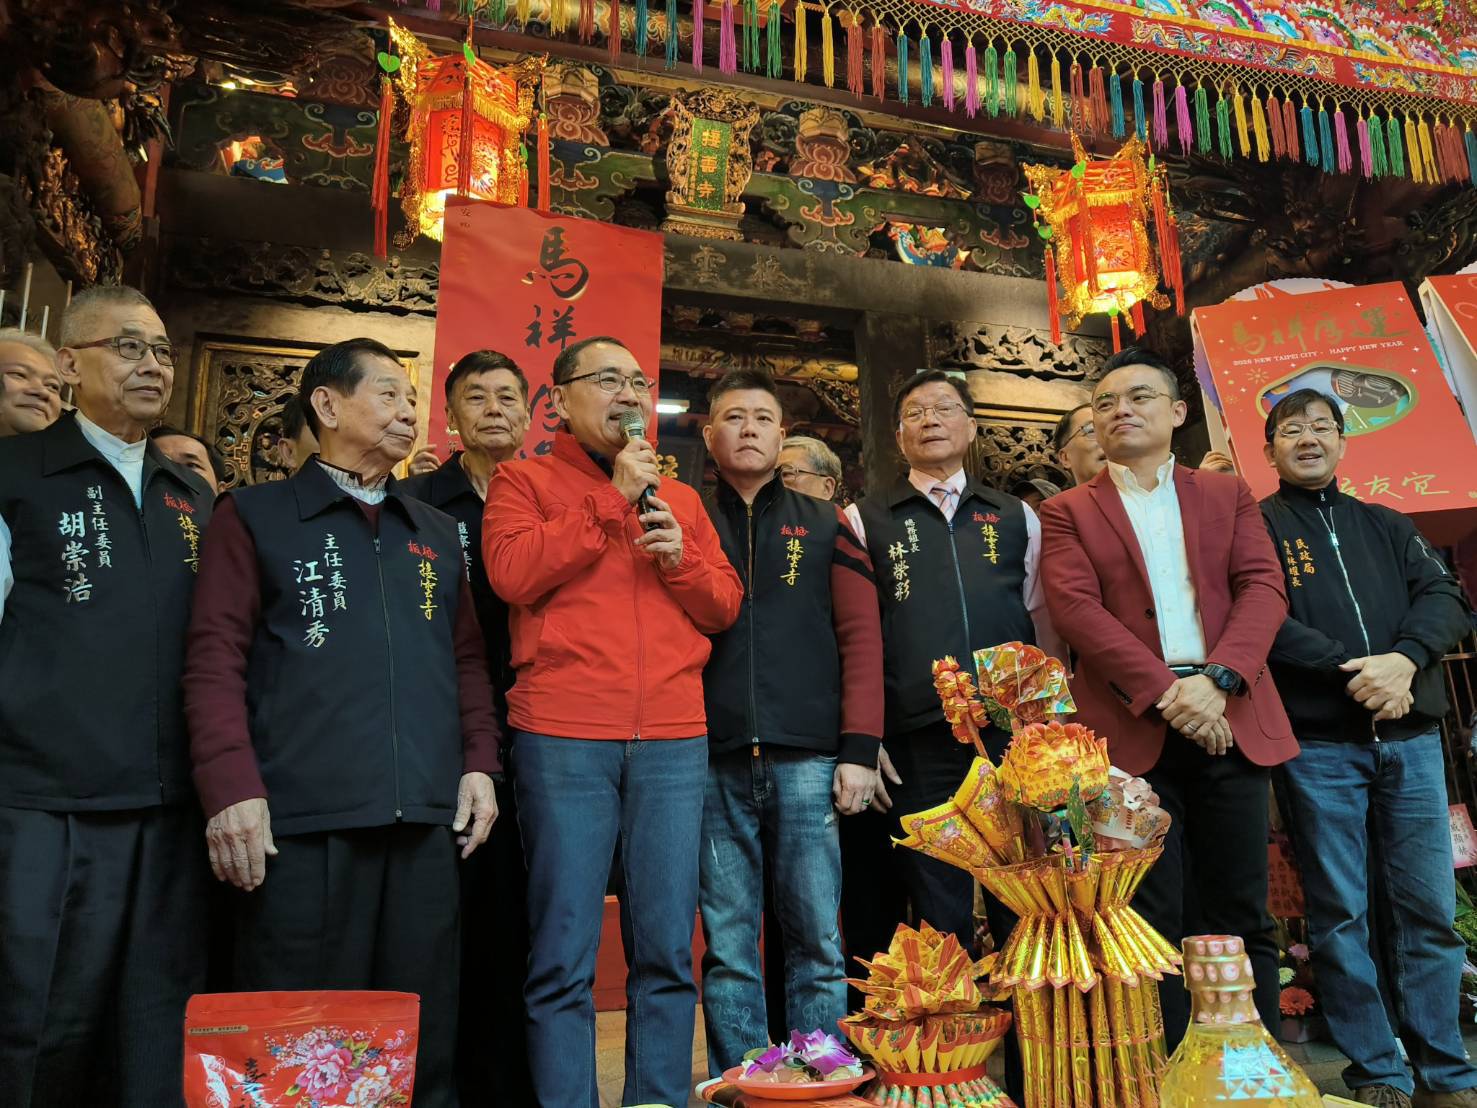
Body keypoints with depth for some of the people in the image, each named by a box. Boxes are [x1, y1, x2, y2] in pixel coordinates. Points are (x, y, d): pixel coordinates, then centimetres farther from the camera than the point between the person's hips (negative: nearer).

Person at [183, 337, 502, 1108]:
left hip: (426, 816, 4)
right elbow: (215, 659, -2)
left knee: (422, 1034, 11)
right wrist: (231, 787, -12)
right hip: (301, 819, -3)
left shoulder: (435, 533, 19)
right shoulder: (255, 515, 7)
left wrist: (478, 762, 6)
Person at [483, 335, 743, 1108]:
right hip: (563, 739, -3)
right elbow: (512, 574, -10)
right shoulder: (524, 480, 8)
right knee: (564, 956, 2)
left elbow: (724, 607, 16)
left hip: (674, 739, 4)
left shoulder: (679, 498, 19)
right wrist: (612, 500, -7)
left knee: (667, 951, 8)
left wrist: (681, 558, -3)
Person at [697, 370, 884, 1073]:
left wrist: (859, 750, -3)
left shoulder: (825, 526, 12)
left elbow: (861, 637, 6)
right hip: (714, 764, 1)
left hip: (807, 762, 0)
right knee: (728, 949, 7)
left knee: (816, 942, 4)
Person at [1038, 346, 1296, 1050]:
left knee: (1240, 918, 8)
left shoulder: (1229, 495, 17)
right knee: (1155, 923, 2)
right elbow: (1075, 607, -4)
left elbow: (1263, 588, 4)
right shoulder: (1067, 512, 9)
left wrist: (1218, 679, -13)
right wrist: (1165, 690, -15)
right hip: (1132, 728, -2)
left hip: (1228, 720, 2)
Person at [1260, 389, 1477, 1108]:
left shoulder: (1386, 525, 17)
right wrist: (1350, 670, -18)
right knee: (1341, 913, 3)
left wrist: (1405, 659, -14)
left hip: (1410, 737, 4)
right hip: (1316, 743, -4)